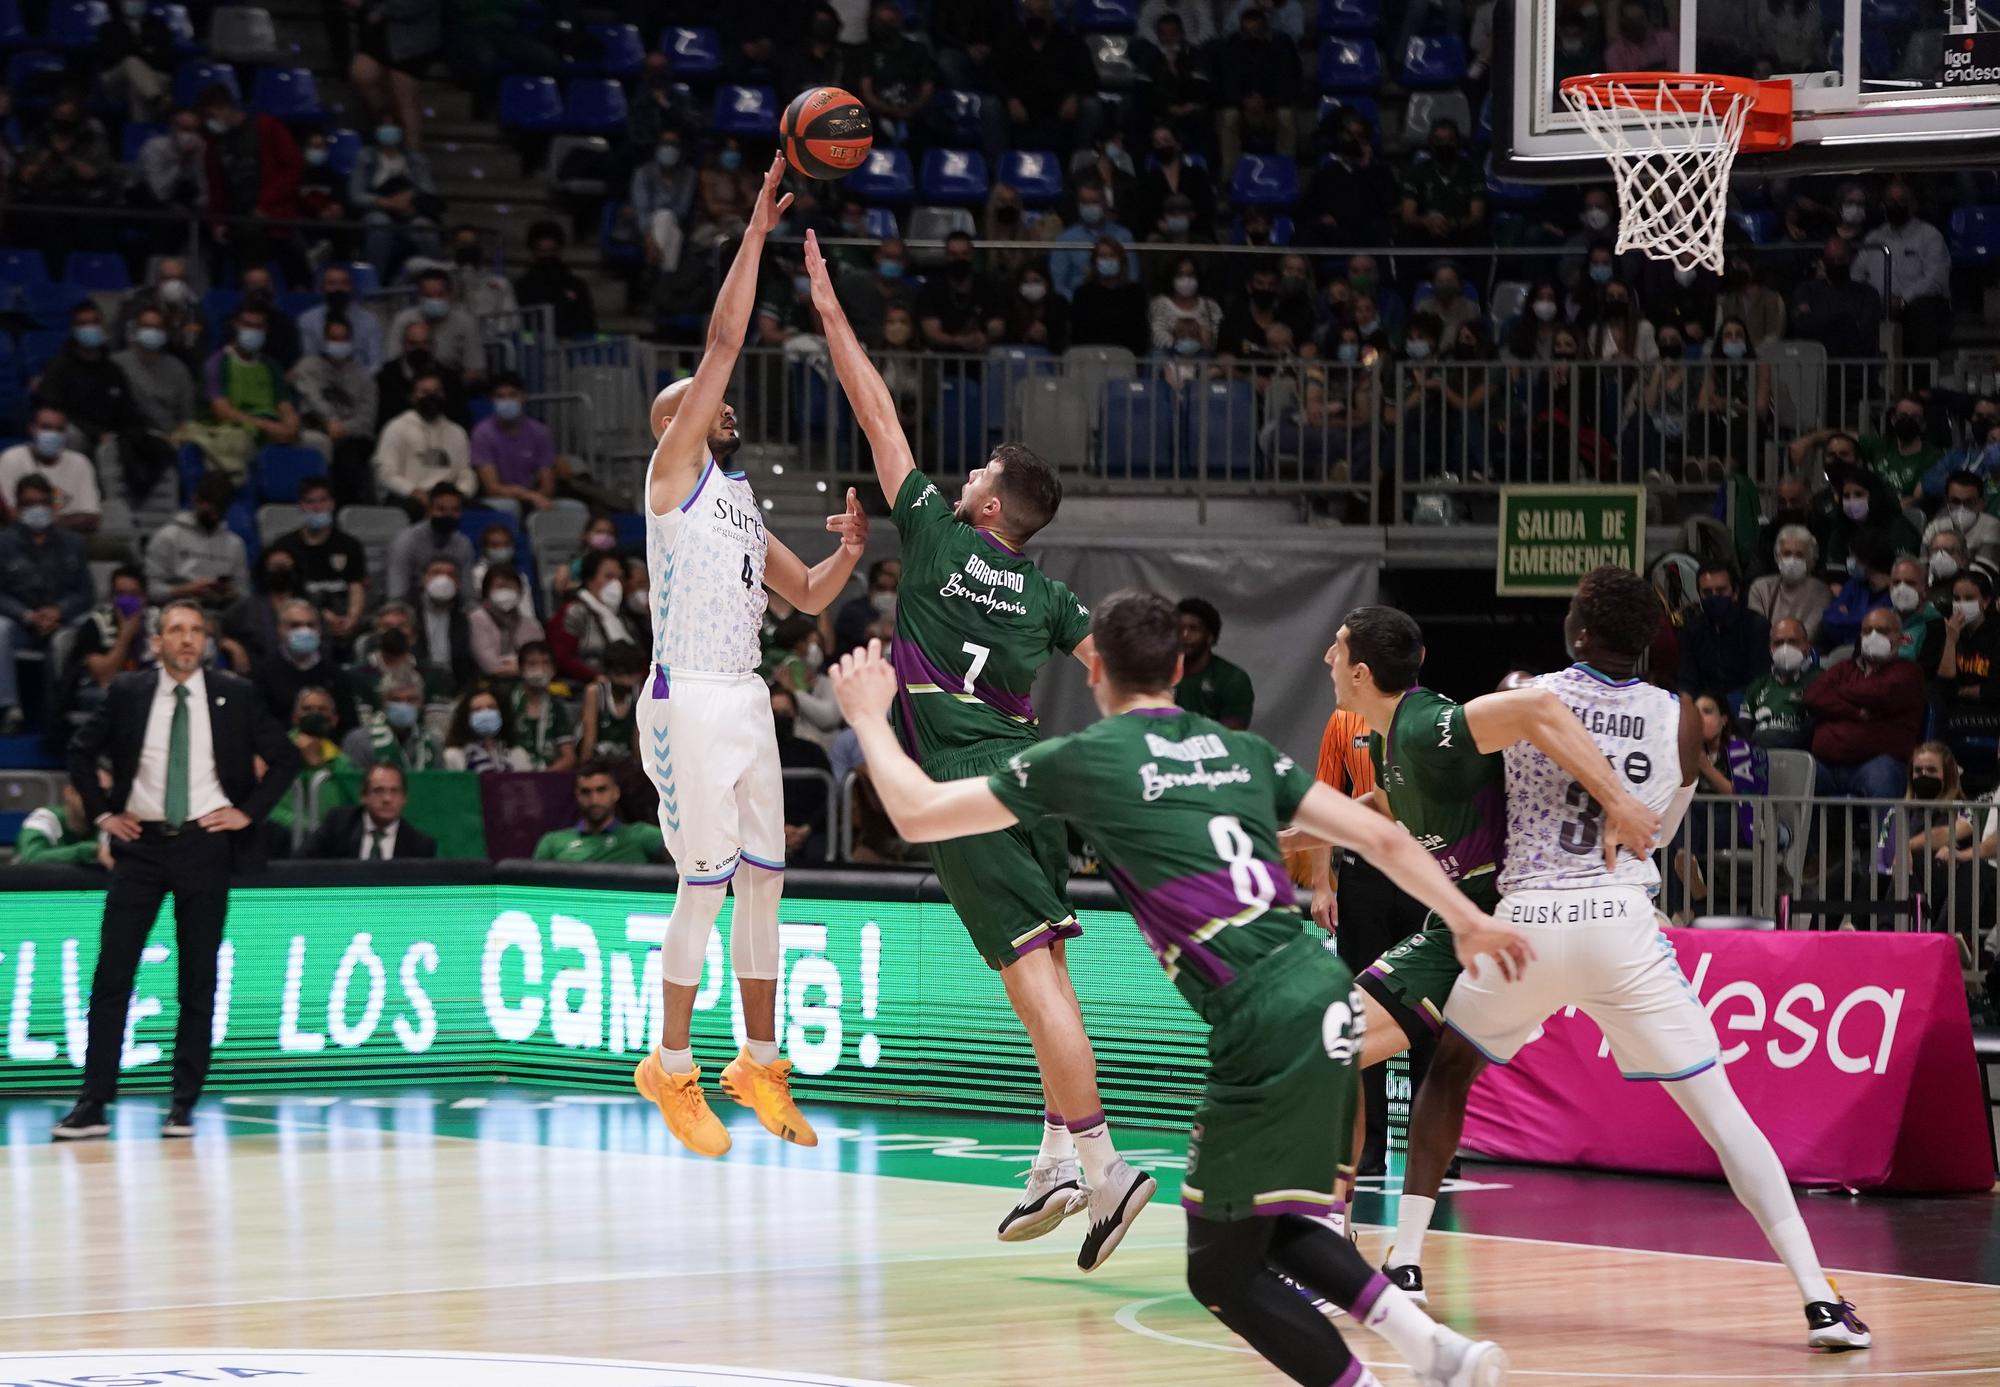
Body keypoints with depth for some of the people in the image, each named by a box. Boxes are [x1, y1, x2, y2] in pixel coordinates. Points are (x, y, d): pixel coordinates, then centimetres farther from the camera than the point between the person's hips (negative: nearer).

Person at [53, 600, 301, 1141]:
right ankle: (93, 1105, -2)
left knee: (199, 982, 3)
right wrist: (101, 811, 5)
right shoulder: (127, 693, 4)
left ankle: (184, 1106, 8)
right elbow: (80, 751, 14)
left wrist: (249, 812, -2)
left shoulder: (235, 696, 2)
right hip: (140, 844, 0)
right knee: (112, 975, -4)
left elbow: (285, 757, 7)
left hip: (205, 844, 0)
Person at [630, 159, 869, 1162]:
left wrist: (849, 549, 4)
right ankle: (671, 1068, 2)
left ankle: (760, 1062, 16)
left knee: (764, 879, 8)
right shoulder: (674, 470, -1)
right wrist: (756, 231, -9)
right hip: (688, 700, -8)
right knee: (705, 882, -7)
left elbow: (807, 597, 25)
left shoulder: (743, 504, 21)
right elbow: (723, 343, -9)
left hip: (746, 700, 8)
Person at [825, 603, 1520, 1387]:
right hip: (1328, 998, 7)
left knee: (1224, 1274, 6)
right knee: (1273, 1231, 22)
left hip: (1264, 1022, -7)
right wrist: (1467, 921, 31)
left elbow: (917, 815, 10)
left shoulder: (1083, 759, 3)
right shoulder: (1242, 751, 19)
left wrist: (869, 716, 27)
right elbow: (1380, 837, 18)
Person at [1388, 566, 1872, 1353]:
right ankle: (1819, 1299, -8)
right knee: (1720, 1109, 3)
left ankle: (1403, 1266, 21)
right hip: (1623, 927, 0)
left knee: (1448, 1070, 26)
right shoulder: (1679, 719, 3)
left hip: (1528, 925, 0)